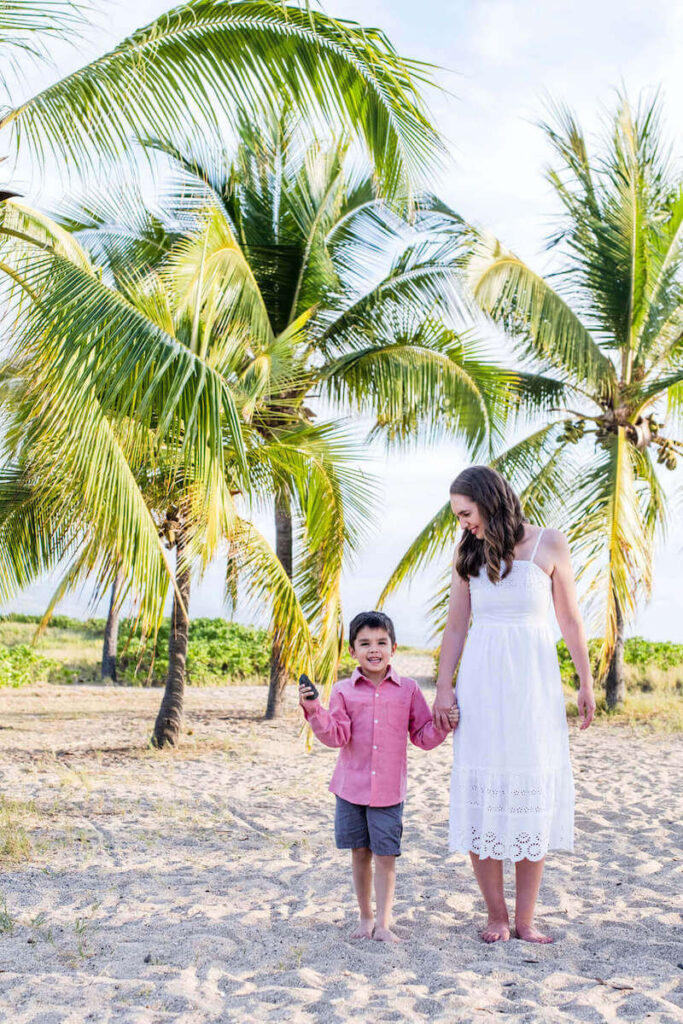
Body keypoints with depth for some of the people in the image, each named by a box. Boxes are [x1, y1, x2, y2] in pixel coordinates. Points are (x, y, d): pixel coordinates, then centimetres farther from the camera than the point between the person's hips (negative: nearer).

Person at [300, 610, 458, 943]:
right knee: (360, 854, 12)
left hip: (389, 789, -1)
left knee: (386, 856, 0)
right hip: (351, 787, 1)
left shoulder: (408, 689, 2)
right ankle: (365, 918, 28)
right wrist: (314, 711, -21)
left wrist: (443, 725, -13)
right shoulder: (343, 691, 1)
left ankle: (383, 923, 13)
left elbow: (423, 737, 5)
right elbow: (337, 736, -8)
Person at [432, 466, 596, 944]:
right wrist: (444, 688, 1)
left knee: (535, 795, 1)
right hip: (481, 682, 2)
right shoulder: (468, 553, 7)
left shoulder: (550, 545, 0)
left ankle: (525, 918, 11)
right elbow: (456, 626, 8)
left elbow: (570, 620, 4)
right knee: (481, 794, -1)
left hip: (534, 680, -1)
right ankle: (497, 916, 12)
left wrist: (586, 683, 4)